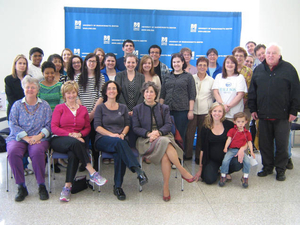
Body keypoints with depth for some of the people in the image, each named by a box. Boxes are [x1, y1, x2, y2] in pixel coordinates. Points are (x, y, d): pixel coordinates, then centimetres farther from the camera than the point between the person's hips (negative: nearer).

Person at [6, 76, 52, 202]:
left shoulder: (44, 105, 13)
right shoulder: (17, 105, 14)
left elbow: (49, 124, 5)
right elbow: (13, 124, 3)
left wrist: (39, 136, -14)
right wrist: (25, 137, -12)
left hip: (39, 139, -1)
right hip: (18, 138, 1)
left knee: (37, 151, -35)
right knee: (13, 152, -32)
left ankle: (41, 186, -21)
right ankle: (21, 187, -20)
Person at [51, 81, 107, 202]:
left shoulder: (83, 109, 20)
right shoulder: (59, 108, 12)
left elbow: (87, 128, 18)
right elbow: (54, 127, 1)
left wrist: (79, 134, -6)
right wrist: (70, 135, -13)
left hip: (77, 141, 2)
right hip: (59, 140, -2)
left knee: (73, 154, -34)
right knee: (74, 143, -36)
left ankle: (67, 186, -32)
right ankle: (92, 172, -35)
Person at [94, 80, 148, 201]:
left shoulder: (123, 108, 22)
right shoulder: (100, 107, 13)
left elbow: (127, 125, 15)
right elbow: (97, 126, 1)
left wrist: (122, 134, -7)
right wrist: (111, 134, -15)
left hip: (120, 140, 2)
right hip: (103, 140, -2)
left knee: (119, 154, -35)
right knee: (118, 142, -38)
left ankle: (118, 186, -26)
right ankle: (138, 170, -47)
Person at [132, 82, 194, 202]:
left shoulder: (163, 108, 19)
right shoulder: (137, 109, 15)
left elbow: (168, 125, 7)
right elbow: (135, 128, 5)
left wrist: (158, 132, -15)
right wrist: (148, 133, -13)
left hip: (163, 136, 2)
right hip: (146, 140, -1)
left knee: (165, 156, -36)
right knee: (165, 143, -36)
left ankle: (166, 187, -26)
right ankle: (183, 171, -27)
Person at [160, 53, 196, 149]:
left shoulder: (188, 76, 6)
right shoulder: (167, 77, 14)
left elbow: (192, 96, 2)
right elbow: (162, 95, 16)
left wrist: (191, 110, -5)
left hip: (182, 110, -3)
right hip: (168, 110, 3)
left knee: (180, 135, 0)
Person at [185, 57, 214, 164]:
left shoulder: (211, 80, 6)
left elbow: (214, 96, 11)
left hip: (205, 111, 1)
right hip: (192, 110, 0)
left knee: (202, 134, 4)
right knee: (189, 133, -2)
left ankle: (199, 156, 17)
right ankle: (187, 154, 13)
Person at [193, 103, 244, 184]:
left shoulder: (229, 125, -1)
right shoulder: (206, 128, 1)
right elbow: (202, 149, 4)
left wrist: (242, 149, -22)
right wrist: (200, 169, 4)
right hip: (211, 160, 0)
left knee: (238, 164, -31)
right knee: (209, 180, -25)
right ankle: (215, 171, 13)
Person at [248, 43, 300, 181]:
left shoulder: (288, 69, 0)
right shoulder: (259, 69, 10)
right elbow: (252, 91, 13)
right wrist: (253, 109, 8)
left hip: (282, 115, -3)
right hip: (263, 115, 3)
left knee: (282, 144, 6)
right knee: (264, 144, 10)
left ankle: (280, 169, 20)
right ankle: (267, 166, 25)